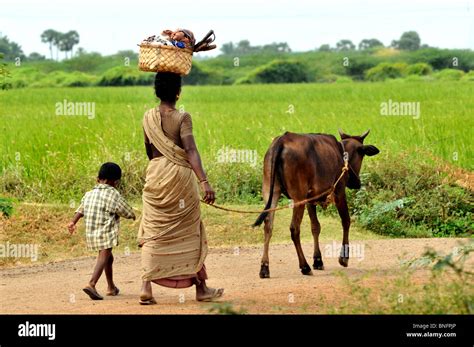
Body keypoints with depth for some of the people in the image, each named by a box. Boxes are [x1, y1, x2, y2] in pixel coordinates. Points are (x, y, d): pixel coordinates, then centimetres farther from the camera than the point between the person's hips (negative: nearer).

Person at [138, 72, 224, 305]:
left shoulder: (148, 117, 4)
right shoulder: (182, 118, -10)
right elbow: (191, 151, -21)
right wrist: (204, 183, -27)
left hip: (155, 175, 3)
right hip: (180, 176, -3)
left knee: (152, 233, 7)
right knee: (189, 233, 8)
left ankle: (146, 287, -6)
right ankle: (201, 288, 16)